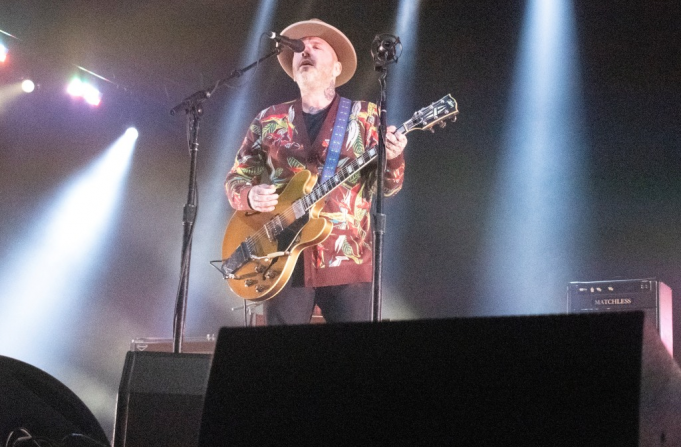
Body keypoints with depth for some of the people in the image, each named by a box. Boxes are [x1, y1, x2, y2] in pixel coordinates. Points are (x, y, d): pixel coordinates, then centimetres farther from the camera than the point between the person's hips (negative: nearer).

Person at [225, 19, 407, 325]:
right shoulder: (269, 120, 13)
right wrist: (250, 196, -8)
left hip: (347, 259, -1)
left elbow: (387, 185, 3)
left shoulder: (365, 116, 8)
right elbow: (235, 179, 15)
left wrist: (392, 158, -20)